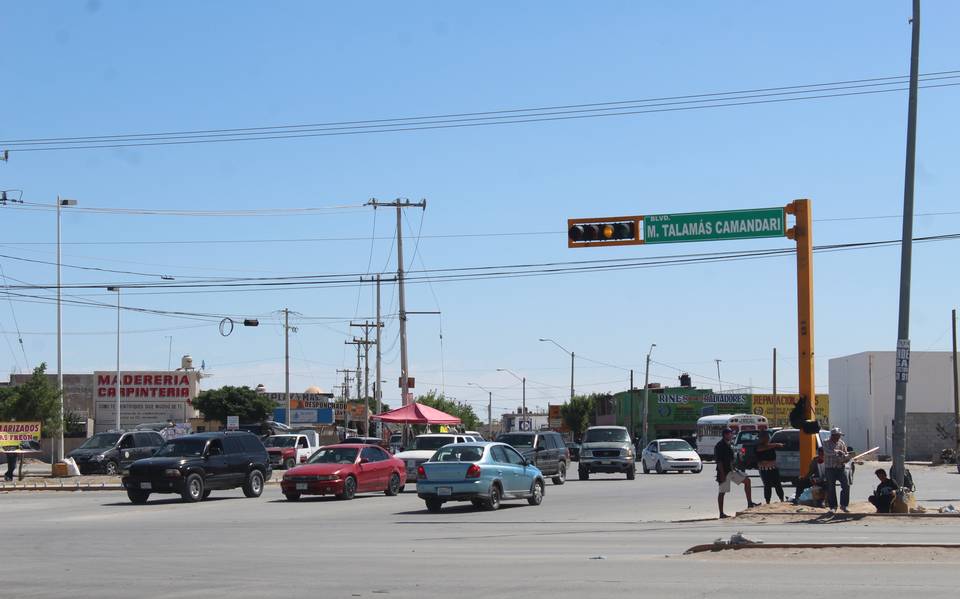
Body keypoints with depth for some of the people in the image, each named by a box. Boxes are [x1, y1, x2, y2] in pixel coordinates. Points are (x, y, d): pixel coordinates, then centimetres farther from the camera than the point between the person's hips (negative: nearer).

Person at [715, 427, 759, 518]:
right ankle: (721, 513, 2)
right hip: (724, 472, -9)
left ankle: (750, 503, 2)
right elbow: (719, 461, -19)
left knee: (747, 480, 2)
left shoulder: (728, 445, 13)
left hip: (731, 470, 9)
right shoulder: (719, 446, -15)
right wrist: (722, 474, -23)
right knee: (722, 492, -3)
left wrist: (733, 469, 19)